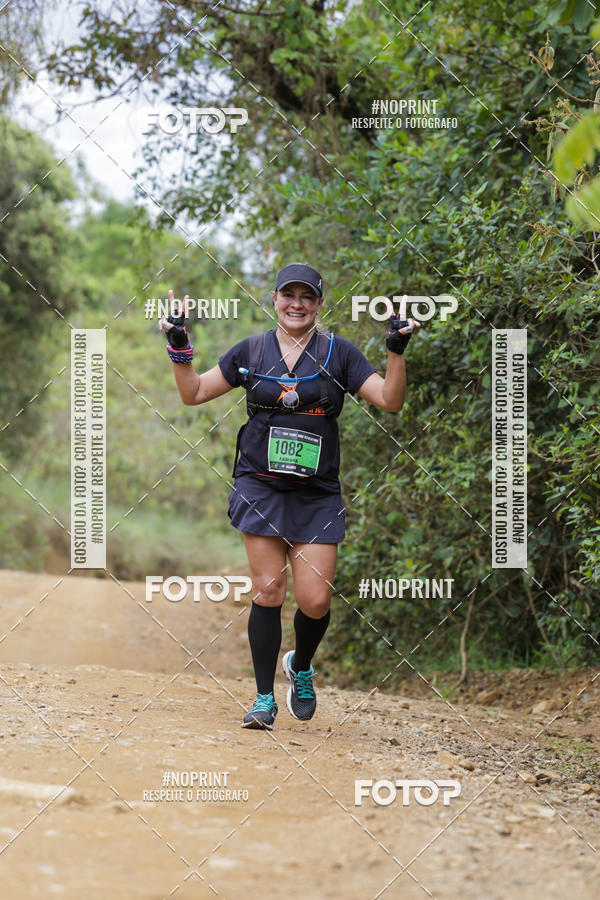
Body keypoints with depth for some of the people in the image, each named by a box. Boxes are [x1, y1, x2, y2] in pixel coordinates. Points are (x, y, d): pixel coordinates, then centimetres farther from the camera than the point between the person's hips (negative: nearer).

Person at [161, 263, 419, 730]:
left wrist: (397, 351, -15)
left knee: (315, 600, -8)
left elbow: (390, 400, -2)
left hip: (317, 493, 0)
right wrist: (179, 347, -2)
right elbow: (193, 393, 12)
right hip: (261, 485, 0)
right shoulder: (251, 351, 7)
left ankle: (301, 667, 24)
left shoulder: (339, 353, 4)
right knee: (268, 590, -7)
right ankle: (264, 699, 2)